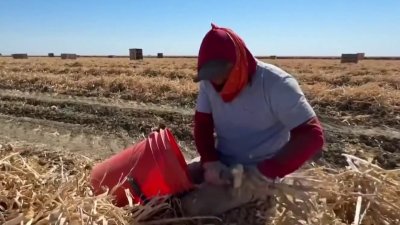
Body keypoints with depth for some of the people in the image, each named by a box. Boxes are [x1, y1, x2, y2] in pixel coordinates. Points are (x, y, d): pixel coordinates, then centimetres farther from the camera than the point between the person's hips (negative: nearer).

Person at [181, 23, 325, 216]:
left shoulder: (276, 84, -22)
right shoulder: (209, 83, -4)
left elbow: (312, 136, -23)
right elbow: (202, 125, 1)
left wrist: (264, 173, -29)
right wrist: (210, 162, -17)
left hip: (255, 171, -5)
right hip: (221, 164, 6)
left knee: (192, 207, -21)